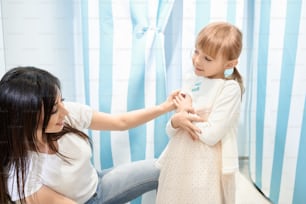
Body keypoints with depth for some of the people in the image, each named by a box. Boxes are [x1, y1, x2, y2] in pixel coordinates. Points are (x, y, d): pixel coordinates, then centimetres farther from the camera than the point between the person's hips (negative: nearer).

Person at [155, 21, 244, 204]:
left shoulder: (230, 88, -13)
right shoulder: (192, 83, 6)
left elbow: (211, 135, -21)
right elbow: (171, 131, 8)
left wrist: (187, 112, -8)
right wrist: (177, 120, -14)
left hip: (206, 169, -6)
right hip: (179, 164, 6)